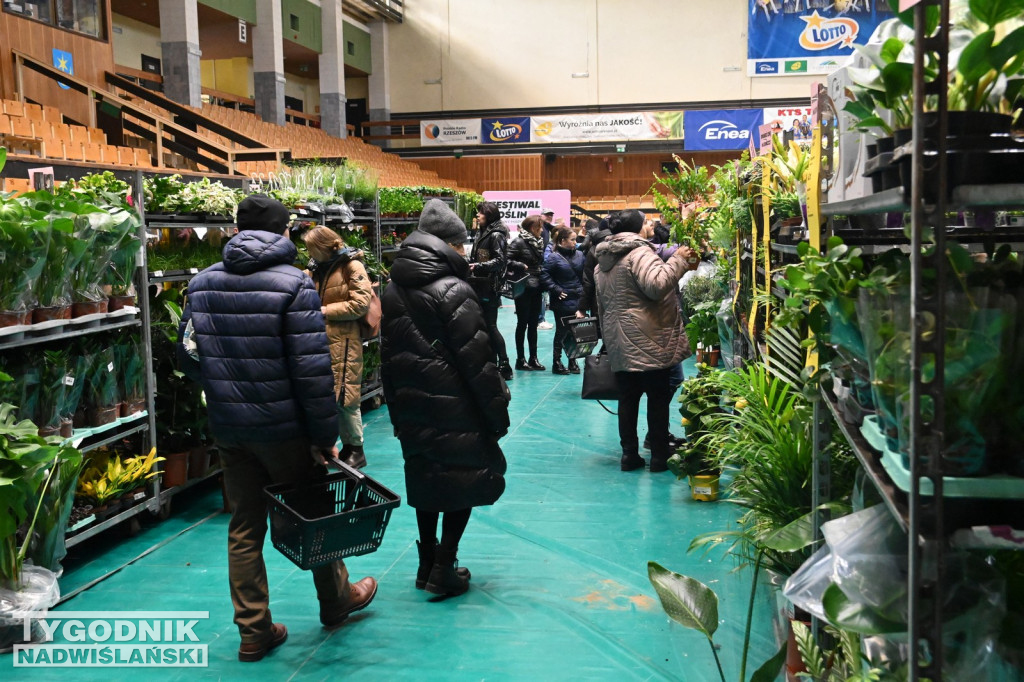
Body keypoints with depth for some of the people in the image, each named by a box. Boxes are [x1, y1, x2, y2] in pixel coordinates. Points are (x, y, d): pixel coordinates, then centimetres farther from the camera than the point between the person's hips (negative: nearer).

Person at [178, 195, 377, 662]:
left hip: (227, 427, 5)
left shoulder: (202, 283, 3)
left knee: (244, 527, 13)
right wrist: (325, 435, -11)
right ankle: (335, 601, 34)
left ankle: (253, 631, 21)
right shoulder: (292, 284, -15)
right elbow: (313, 369, -18)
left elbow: (187, 356, 8)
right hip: (283, 428, -4)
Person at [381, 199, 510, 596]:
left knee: (426, 479, 17)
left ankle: (428, 564, 25)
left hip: (413, 410, 7)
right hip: (455, 410, -7)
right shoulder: (453, 291, -16)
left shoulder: (392, 292, 8)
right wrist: (498, 413, -9)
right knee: (465, 479, 5)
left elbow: (388, 356, 12)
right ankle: (443, 570, 6)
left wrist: (396, 409, 18)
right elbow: (478, 362, -16)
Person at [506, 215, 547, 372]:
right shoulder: (519, 242, -9)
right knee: (522, 323, 1)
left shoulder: (539, 242, 10)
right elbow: (506, 260, -17)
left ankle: (533, 358, 18)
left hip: (536, 289, 6)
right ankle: (520, 360, 10)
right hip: (523, 288, -6)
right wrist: (522, 266, -19)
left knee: (533, 324, 11)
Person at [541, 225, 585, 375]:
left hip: (577, 301, 4)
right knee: (561, 332, 3)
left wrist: (583, 292, 5)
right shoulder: (554, 257, -9)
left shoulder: (579, 255, 6)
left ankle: (573, 362, 21)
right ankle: (557, 364, 12)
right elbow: (544, 276, -12)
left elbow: (584, 276, 13)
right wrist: (557, 290, -16)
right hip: (562, 302, -4)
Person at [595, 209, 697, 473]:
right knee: (658, 397, 2)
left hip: (618, 343, 7)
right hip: (649, 341, -7)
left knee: (628, 398, 11)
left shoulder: (603, 262, 16)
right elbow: (657, 284, -27)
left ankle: (629, 454, 14)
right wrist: (678, 260, -16)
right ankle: (660, 456, 7)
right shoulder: (639, 252, -11)